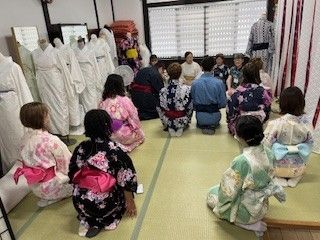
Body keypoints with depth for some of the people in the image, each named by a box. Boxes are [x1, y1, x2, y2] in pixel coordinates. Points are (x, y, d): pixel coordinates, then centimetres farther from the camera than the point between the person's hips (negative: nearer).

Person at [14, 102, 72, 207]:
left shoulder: (25, 139, -5)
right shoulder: (51, 141, -27)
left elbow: (27, 162, 6)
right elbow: (67, 164, -17)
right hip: (50, 186, -8)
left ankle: (46, 197, 17)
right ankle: (51, 197, 6)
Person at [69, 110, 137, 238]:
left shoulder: (81, 148, -4)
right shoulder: (115, 150, -16)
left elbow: (72, 176, 8)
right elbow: (126, 180, -10)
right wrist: (130, 201, 6)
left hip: (81, 203, 5)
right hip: (106, 204, -4)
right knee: (124, 192, 24)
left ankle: (87, 220, 17)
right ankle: (103, 221, 11)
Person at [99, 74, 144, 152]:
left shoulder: (103, 102, -6)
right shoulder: (125, 100, -18)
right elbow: (134, 118, -10)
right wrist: (137, 128, 9)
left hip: (108, 136, 6)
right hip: (124, 135, -6)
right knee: (140, 134, 23)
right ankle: (124, 146, 4)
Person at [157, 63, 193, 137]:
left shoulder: (162, 91, -16)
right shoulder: (187, 89, -21)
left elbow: (160, 109, -4)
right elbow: (190, 108, -9)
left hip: (168, 122, 2)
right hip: (182, 121, -2)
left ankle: (170, 127, 21)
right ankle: (181, 128, 17)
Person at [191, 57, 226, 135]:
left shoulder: (195, 83, -6)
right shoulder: (219, 83, -11)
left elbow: (192, 103, 0)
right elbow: (223, 104, -6)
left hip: (200, 117, 1)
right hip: (214, 117, -1)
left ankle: (202, 126, 4)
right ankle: (213, 126, 4)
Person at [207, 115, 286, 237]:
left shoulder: (241, 161, -35)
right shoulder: (268, 153, -14)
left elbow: (228, 192, -24)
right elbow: (268, 179, 3)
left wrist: (220, 206, -3)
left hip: (246, 211, -7)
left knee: (212, 193, 19)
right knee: (220, 188, 28)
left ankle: (247, 224, 6)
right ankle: (254, 220, 16)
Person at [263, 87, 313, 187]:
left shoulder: (275, 124, -27)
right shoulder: (306, 122, -17)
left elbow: (266, 145, -19)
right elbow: (309, 144, -4)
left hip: (278, 167, -3)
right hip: (299, 168, 4)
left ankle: (279, 178, 12)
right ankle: (295, 178, 16)